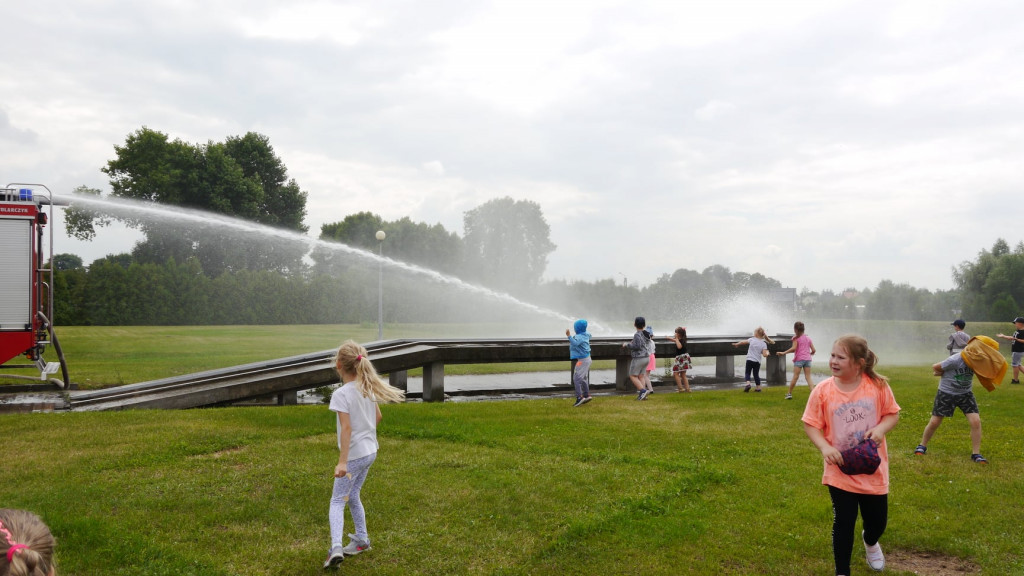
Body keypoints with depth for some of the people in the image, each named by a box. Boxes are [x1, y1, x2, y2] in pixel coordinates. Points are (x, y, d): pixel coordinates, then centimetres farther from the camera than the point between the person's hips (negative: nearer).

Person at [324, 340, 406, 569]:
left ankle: (336, 548, -14)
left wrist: (342, 462, -23)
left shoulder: (341, 394, -19)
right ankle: (362, 539, 32)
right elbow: (377, 417, 13)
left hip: (354, 454, -7)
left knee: (337, 501, 0)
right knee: (352, 496, 23)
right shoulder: (367, 388, 3)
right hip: (370, 451, 7)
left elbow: (346, 428, -24)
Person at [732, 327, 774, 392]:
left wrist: (736, 344, 27)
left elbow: (742, 342, 10)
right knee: (756, 374, 15)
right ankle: (758, 387, 15)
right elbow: (764, 355, -10)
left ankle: (748, 383, -15)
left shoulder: (752, 340, -2)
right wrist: (767, 353, 12)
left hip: (750, 360, -2)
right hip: (757, 361, 2)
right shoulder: (764, 344, -2)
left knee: (747, 373, 8)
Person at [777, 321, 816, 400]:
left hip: (799, 359, -4)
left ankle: (789, 393, 10)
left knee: (795, 377, 0)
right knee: (808, 377, 1)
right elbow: (813, 350, 10)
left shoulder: (796, 338, -1)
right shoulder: (808, 338, 13)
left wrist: (784, 353, -11)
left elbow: (793, 348, -15)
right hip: (807, 359, 4)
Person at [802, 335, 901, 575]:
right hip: (840, 471, -1)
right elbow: (810, 424, -6)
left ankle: (870, 542, 53)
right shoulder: (823, 390, -13)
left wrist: (881, 428, -19)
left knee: (878, 520, 16)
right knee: (843, 522, 1)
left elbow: (893, 414, 2)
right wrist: (824, 447, -22)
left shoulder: (878, 386, -11)